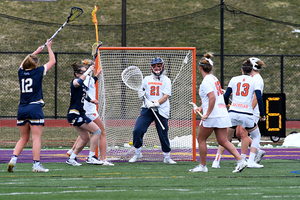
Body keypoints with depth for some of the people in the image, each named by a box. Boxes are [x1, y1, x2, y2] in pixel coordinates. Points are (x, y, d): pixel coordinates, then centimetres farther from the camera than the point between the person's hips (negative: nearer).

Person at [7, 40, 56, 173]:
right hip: (35, 108, -5)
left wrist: (36, 52, 41)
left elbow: (24, 62, 32)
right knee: (36, 138, -4)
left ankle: (13, 159, -2)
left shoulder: (21, 72, 8)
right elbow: (52, 61, 10)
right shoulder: (38, 72, -4)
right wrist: (49, 47, 23)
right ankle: (36, 164, -8)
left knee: (24, 138, 14)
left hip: (22, 108, 5)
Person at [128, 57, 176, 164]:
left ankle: (167, 157, 14)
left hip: (161, 110, -3)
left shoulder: (166, 80, 2)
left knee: (163, 134, -2)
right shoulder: (147, 79, 12)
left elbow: (165, 97, -8)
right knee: (137, 130, -10)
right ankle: (137, 153, 7)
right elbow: (142, 92, 22)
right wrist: (141, 94, -3)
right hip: (147, 109, 3)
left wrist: (156, 103, -22)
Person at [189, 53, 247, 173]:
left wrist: (207, 114, -20)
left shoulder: (206, 81, -12)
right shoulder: (214, 79, 16)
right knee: (223, 141, 4)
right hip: (223, 115, 8)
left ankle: (202, 166, 12)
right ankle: (240, 161, -10)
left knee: (201, 139, 7)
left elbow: (212, 98, -24)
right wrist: (201, 107, 26)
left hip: (212, 116, -8)